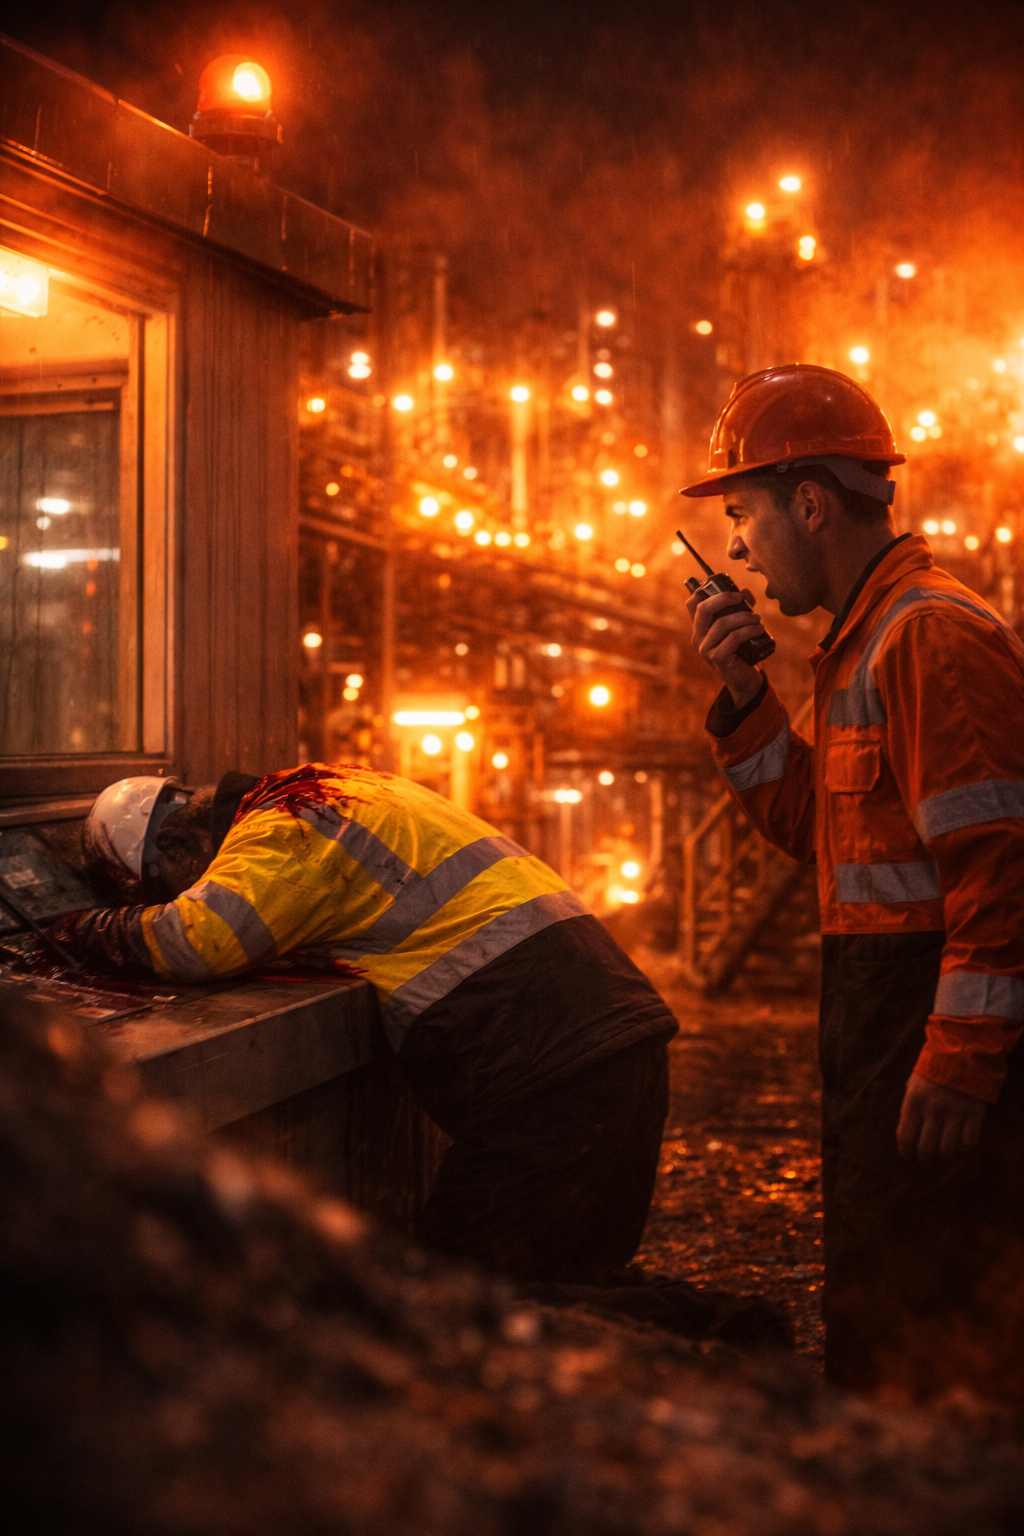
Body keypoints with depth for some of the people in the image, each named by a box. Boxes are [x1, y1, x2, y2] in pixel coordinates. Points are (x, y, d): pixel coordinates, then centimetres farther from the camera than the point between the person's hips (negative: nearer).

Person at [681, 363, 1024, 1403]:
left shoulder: (933, 634, -16)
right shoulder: (865, 638, 16)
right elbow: (816, 827, 20)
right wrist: (742, 696, 8)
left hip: (932, 1015, -10)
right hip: (879, 1017, 10)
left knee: (908, 1341, -4)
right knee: (874, 1316, 18)